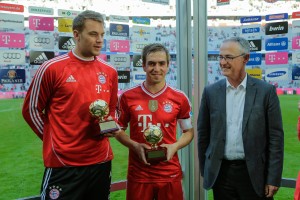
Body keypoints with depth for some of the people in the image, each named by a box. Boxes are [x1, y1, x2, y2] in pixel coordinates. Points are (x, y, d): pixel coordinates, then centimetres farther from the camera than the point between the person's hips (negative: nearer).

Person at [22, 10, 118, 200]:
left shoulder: (110, 72, 6)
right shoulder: (52, 68, -7)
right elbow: (31, 109, 1)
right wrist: (55, 139, 1)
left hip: (101, 161, 5)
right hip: (63, 163, -4)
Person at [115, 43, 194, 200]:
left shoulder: (180, 98, -1)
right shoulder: (127, 97, -3)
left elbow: (189, 131, 9)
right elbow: (118, 130, 7)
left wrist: (175, 146, -10)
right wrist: (135, 146, -11)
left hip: (170, 174, 1)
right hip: (138, 174, 0)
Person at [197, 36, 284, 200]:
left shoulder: (266, 91, -5)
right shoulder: (211, 92, 1)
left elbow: (275, 137, -5)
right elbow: (203, 134, 6)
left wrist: (273, 179, -7)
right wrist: (205, 170, 6)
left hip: (254, 173, -1)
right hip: (220, 172, 2)